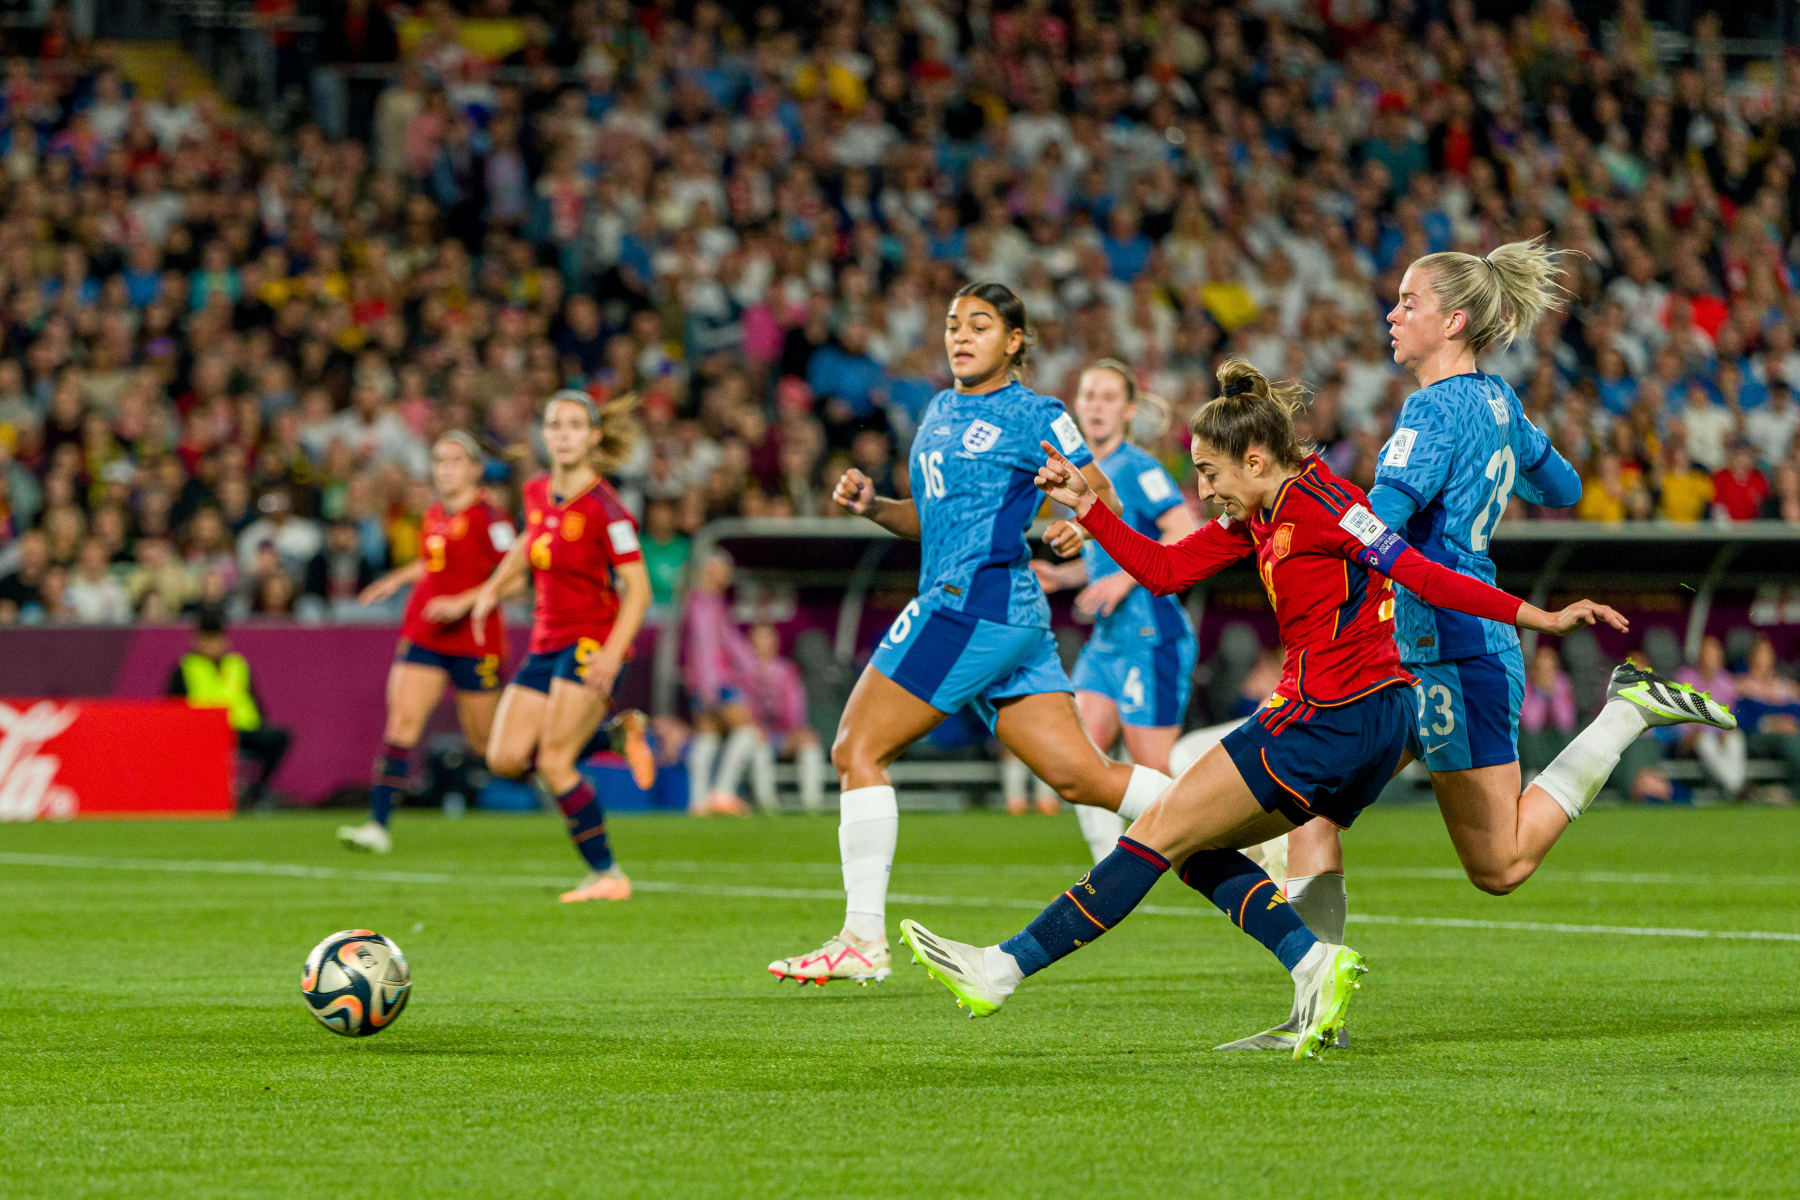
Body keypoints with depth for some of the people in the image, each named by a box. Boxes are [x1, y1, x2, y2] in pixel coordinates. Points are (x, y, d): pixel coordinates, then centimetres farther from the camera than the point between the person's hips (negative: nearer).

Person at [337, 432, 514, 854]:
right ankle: (378, 825, -16)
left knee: (488, 744, 4)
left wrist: (463, 603, -23)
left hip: (473, 641, -5)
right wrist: (398, 579, 15)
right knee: (401, 720, -11)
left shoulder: (488, 516, -12)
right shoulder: (435, 515, 9)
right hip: (423, 637, 5)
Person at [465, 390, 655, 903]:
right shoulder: (537, 492, 5)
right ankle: (614, 729, 16)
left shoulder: (603, 509, -16)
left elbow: (638, 589, -16)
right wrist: (490, 592, 23)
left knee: (553, 764, -15)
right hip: (546, 644, 8)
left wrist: (612, 654, -27)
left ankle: (606, 875, -4)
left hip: (591, 641, -7)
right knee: (505, 758, -2)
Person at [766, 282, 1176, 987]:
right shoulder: (940, 412, 21)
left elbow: (1105, 501, -2)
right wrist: (871, 505, 11)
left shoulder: (1036, 417, -3)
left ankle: (864, 940, -7)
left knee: (858, 749, -6)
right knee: (1080, 776, 3)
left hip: (980, 600, -9)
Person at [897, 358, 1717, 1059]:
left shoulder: (1313, 499, -12)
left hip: (1330, 715, -10)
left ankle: (1005, 969, -1)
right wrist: (1086, 507, 13)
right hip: (1375, 723, 10)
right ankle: (1314, 965, -4)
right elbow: (1164, 569, 21)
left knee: (1162, 833, -4)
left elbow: (1421, 575, -15)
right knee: (1193, 849, 13)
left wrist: (1542, 618, -19)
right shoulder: (1257, 516, 15)